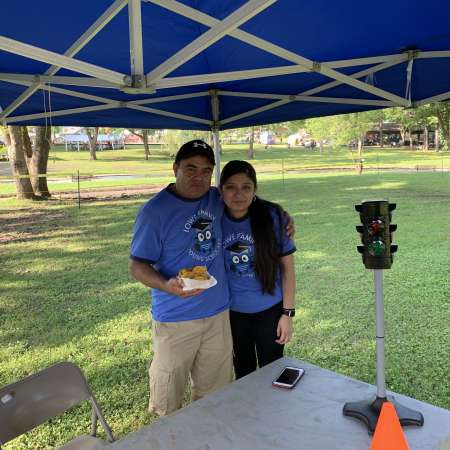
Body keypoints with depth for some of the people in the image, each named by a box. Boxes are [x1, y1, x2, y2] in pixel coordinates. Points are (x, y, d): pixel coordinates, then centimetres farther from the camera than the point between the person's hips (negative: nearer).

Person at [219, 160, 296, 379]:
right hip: (232, 311, 2)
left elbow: (287, 266, -9)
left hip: (270, 310, -1)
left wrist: (288, 313, -8)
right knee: (243, 373, 21)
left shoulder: (272, 217, -17)